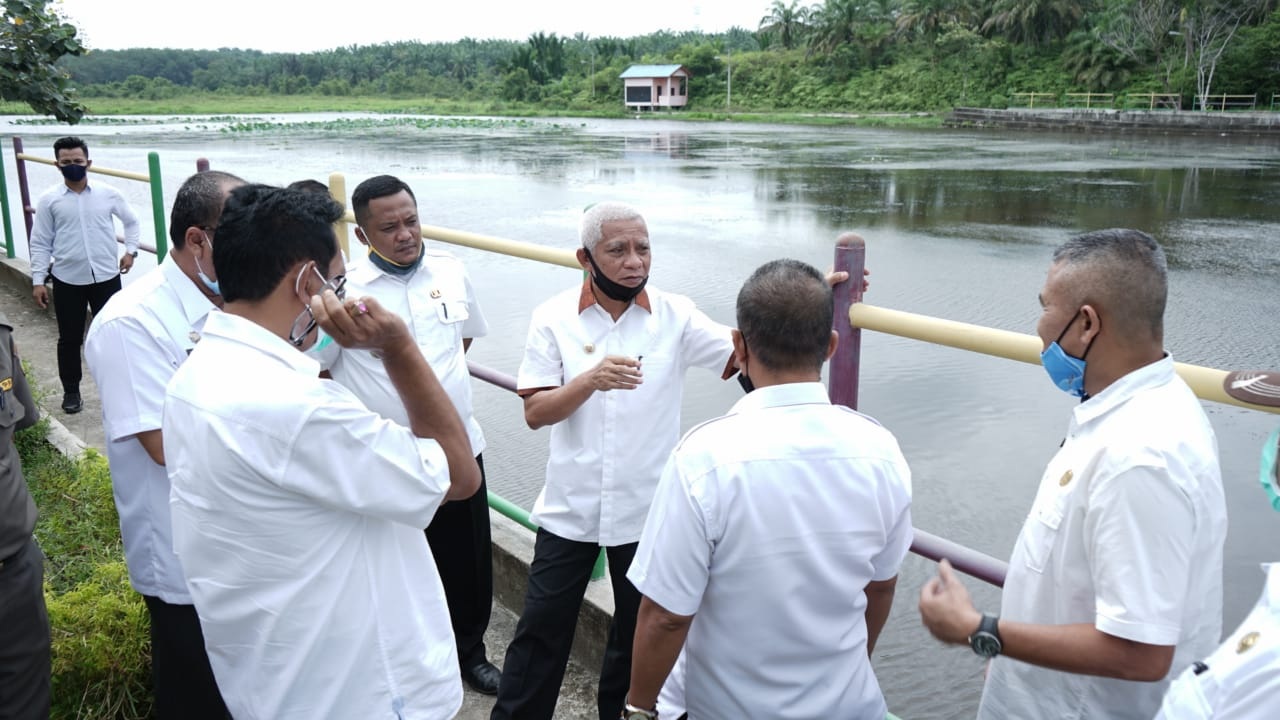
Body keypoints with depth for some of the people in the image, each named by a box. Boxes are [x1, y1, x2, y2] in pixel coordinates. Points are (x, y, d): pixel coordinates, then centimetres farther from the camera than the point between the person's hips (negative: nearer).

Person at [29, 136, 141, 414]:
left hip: (106, 277, 0)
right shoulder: (49, 200, -3)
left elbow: (131, 221, 16)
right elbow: (40, 244, 0)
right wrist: (38, 280, -3)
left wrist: (131, 250, 5)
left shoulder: (109, 194, -2)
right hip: (67, 281, 0)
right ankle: (71, 390, 24)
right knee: (70, 338, 8)